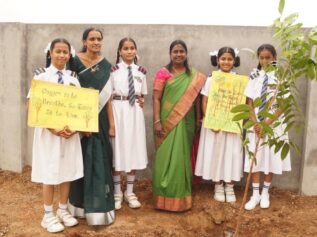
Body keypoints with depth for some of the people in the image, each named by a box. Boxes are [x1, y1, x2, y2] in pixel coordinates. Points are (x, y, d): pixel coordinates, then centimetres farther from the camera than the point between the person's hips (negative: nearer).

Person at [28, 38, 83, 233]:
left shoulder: (73, 78, 7)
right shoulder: (41, 76, -4)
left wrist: (74, 127, -12)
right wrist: (51, 127, -20)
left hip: (70, 131, 4)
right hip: (48, 131, -3)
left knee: (68, 171, 9)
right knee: (50, 174, 3)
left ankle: (63, 210, 26)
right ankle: (48, 215, 17)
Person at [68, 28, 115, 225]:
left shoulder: (106, 65, 6)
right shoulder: (75, 61, -3)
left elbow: (107, 96, 6)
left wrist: (111, 123, 2)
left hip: (99, 119, 3)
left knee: (99, 160, 4)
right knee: (81, 159, 5)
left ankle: (98, 206, 14)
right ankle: (80, 203, 21)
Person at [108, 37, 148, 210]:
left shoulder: (141, 71, 7)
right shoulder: (113, 70, -6)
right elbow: (108, 97, -7)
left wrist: (142, 100, -5)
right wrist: (111, 122, -11)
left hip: (135, 113, 4)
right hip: (118, 112, -4)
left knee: (134, 152, 9)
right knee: (117, 152, 3)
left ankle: (129, 193, 23)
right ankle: (117, 193, 19)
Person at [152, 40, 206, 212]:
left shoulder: (194, 76, 9)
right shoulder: (163, 73, -2)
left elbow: (196, 98, 13)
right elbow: (156, 99, -5)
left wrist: (198, 119, 9)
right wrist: (157, 121, -12)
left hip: (186, 122, 3)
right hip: (168, 122, -3)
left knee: (183, 158, 9)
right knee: (167, 158, -2)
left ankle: (181, 196, 21)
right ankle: (166, 198, 8)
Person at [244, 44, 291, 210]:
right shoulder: (255, 77, 3)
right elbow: (250, 103, 3)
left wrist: (267, 123, -13)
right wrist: (255, 123, -9)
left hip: (274, 124, -2)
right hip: (256, 124, 2)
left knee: (272, 158, 6)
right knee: (255, 159, 3)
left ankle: (265, 193, 22)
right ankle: (255, 194, 14)